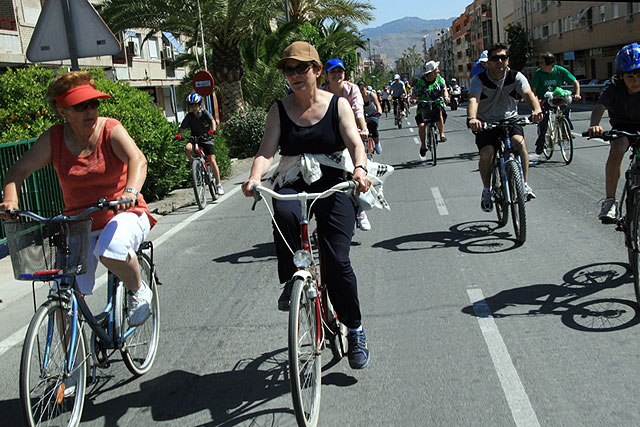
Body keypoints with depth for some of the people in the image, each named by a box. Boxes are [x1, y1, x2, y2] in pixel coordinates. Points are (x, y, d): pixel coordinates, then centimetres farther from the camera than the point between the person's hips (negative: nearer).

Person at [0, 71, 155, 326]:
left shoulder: (110, 129, -9)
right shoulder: (53, 139, -1)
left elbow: (137, 160, -26)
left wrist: (131, 191, -46)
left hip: (124, 213, -3)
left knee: (111, 251, -37)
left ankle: (138, 290, -5)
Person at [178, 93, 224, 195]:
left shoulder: (204, 113, -9)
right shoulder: (189, 116, -4)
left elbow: (212, 120, -25)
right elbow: (182, 127, -9)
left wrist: (213, 130, -45)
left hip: (207, 139, -2)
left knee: (212, 160, -11)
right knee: (187, 148, -32)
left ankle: (218, 185, -3)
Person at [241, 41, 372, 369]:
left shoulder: (338, 104, 3)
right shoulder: (280, 110, 7)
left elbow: (354, 142, -9)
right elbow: (266, 151, -4)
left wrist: (360, 168, -32)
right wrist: (254, 178, -26)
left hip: (333, 185, -1)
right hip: (292, 185, 1)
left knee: (337, 260, -13)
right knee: (284, 212, -36)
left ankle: (355, 331, 8)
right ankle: (291, 280, -13)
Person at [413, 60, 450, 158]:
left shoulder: (439, 79, 3)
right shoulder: (420, 81, -7)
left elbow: (444, 89, -4)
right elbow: (415, 94, -8)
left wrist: (446, 96, -26)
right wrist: (413, 100, -31)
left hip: (437, 104, 1)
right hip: (424, 106, -1)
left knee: (439, 113, -34)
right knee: (421, 125, -16)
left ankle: (442, 134, -22)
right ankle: (423, 145, 5)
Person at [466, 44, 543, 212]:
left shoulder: (516, 77, -7)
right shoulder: (479, 80, -12)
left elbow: (528, 93, -24)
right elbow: (473, 99, -30)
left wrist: (537, 109, -46)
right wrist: (472, 118, -52)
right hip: (486, 123, -1)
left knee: (519, 141, -30)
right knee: (486, 154, -25)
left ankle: (525, 185, -18)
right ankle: (487, 191, 1)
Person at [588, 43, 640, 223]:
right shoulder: (614, 86, -23)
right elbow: (599, 107, -38)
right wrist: (594, 125, -60)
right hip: (623, 126, -2)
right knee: (616, 150, -32)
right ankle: (609, 201, -28)